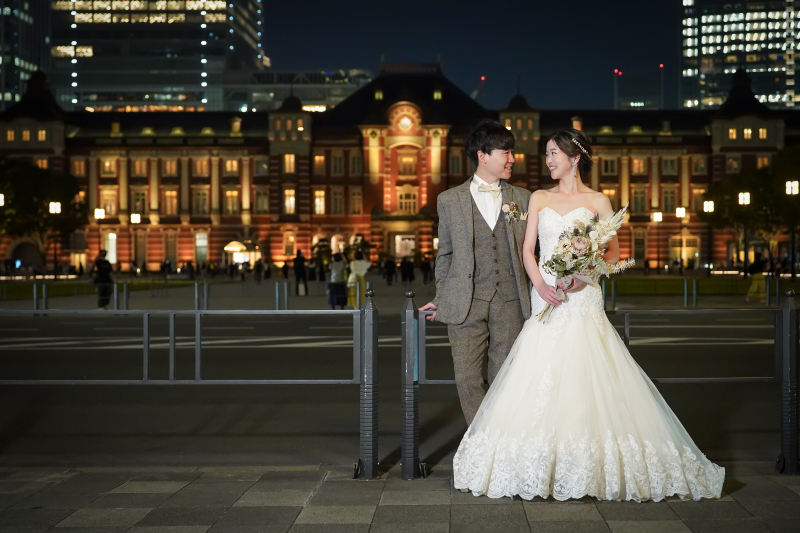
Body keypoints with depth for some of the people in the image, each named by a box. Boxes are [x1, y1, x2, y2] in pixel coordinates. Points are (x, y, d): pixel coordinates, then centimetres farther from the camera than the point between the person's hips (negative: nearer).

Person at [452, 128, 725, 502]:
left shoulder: (598, 201, 6)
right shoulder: (539, 199, 14)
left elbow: (613, 252, 3)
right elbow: (528, 248, 8)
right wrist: (539, 283, -9)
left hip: (583, 299, -3)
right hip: (545, 298, 3)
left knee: (587, 382, -10)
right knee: (539, 384, -3)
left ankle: (591, 468, -2)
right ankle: (540, 466, 3)